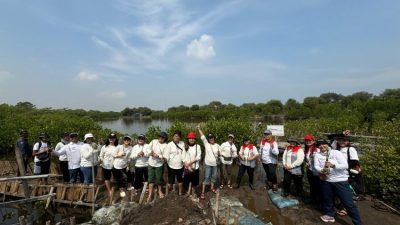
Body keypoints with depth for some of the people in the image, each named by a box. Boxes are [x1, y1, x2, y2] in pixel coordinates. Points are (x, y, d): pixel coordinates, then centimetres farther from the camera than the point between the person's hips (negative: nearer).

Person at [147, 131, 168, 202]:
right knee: (151, 179, 6)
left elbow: (165, 156, -17)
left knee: (159, 178, 11)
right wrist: (150, 152, -21)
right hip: (151, 163, 2)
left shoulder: (165, 145, -13)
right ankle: (150, 195, 15)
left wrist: (157, 156, -28)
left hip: (159, 164, -2)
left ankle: (160, 191, 37)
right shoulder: (154, 141, -3)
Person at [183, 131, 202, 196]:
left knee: (194, 181, 8)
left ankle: (193, 192, 30)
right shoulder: (185, 147, 1)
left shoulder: (198, 146, -2)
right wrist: (187, 166, -13)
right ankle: (189, 190, 33)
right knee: (186, 181, 6)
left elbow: (198, 157, -8)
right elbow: (183, 157, -3)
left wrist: (190, 162, -16)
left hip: (195, 167, -1)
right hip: (187, 167, 1)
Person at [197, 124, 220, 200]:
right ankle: (203, 192, 2)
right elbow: (202, 136, -14)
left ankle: (212, 187, 37)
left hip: (215, 164, 4)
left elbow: (220, 153, 16)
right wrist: (199, 128, -20)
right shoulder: (206, 144, -6)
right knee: (207, 177, -4)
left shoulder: (217, 145, 3)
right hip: (208, 164, -3)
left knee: (214, 176, 17)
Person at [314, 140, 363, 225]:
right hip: (326, 180, 4)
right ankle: (329, 215, 39)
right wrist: (322, 170, -26)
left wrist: (333, 165, -30)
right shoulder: (317, 155, 2)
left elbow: (345, 165, -16)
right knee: (327, 199, 17)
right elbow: (316, 166, -5)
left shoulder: (336, 152, -9)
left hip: (340, 180, -3)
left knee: (349, 203, -1)